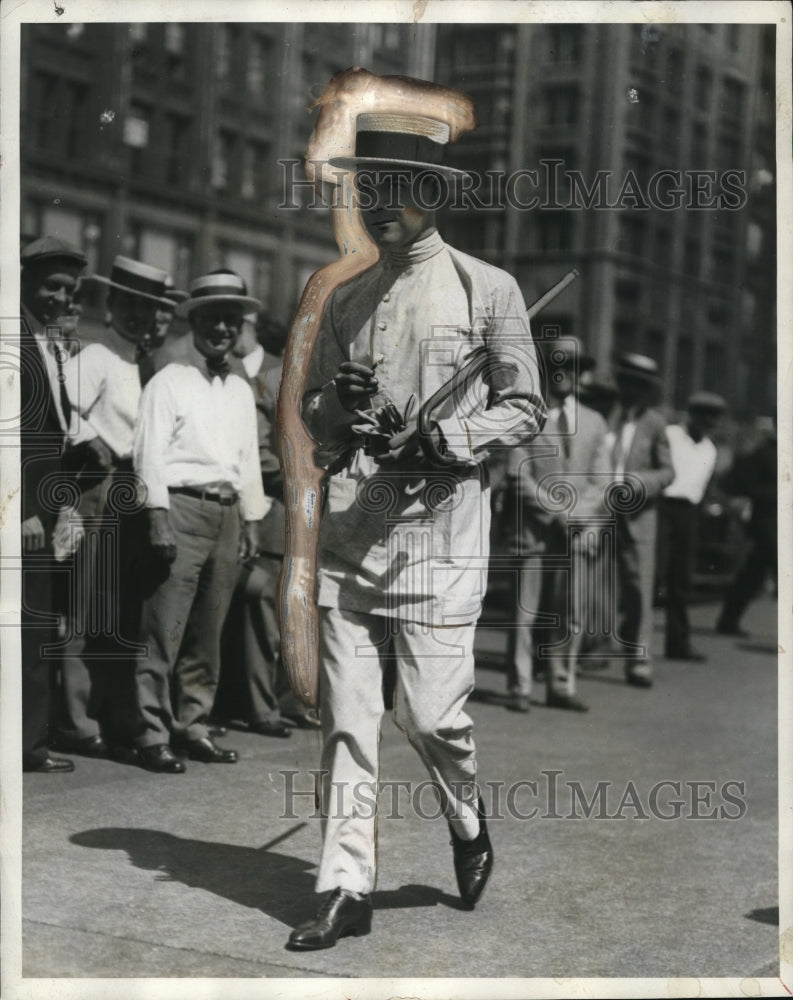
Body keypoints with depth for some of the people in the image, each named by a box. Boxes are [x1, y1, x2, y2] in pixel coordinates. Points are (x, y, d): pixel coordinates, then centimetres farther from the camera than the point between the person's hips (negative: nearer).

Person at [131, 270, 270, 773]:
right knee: (164, 630, -8)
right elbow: (150, 453, -6)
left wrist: (251, 520, 15)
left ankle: (194, 727, 17)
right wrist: (160, 519, -14)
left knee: (207, 633, 9)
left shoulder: (242, 391, 18)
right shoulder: (169, 382, 0)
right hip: (183, 509, -6)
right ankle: (153, 735, -3)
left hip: (228, 513, 6)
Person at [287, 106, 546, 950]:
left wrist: (445, 442, -12)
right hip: (350, 529, 4)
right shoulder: (346, 301, 16)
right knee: (345, 720, 2)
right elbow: (313, 415, 20)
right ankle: (345, 888, 10)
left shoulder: (487, 290, 4)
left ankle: (466, 819, 27)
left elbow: (524, 407, 3)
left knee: (428, 712, -4)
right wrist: (338, 407, -4)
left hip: (440, 526, -4)